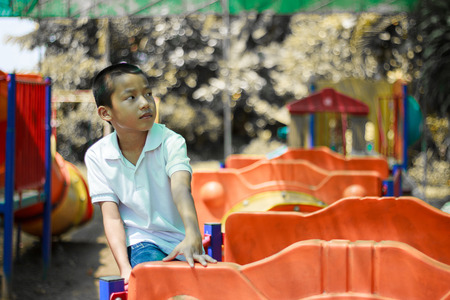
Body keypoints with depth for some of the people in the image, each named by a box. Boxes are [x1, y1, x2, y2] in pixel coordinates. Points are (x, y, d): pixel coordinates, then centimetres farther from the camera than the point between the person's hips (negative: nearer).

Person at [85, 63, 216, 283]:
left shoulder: (171, 142, -5)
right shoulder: (97, 156, -1)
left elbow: (181, 188, -23)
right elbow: (111, 216, -4)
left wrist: (192, 235, -42)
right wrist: (125, 269, -19)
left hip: (179, 240, 1)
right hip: (139, 240, -1)